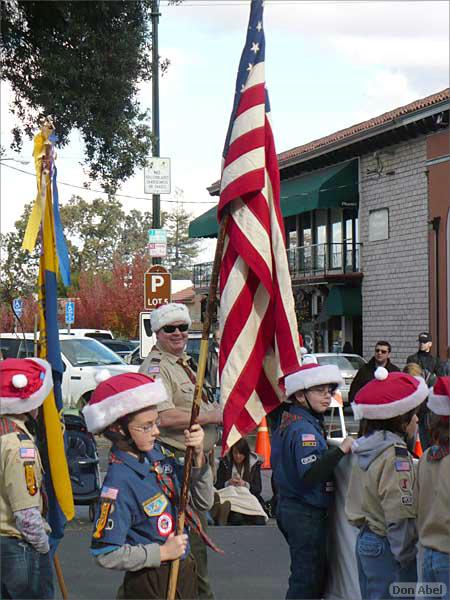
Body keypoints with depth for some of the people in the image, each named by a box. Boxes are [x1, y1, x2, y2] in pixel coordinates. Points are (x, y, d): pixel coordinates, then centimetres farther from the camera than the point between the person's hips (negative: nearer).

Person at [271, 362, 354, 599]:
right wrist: (340, 450, -32)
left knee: (316, 575, 18)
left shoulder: (288, 423, 12)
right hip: (306, 515, -10)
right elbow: (309, 475, -31)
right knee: (308, 580, -4)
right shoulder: (304, 430, -20)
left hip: (289, 507, 10)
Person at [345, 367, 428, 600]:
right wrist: (405, 556, -15)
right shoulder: (395, 455, -18)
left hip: (366, 542, 9)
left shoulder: (365, 448, 9)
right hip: (387, 548, -9)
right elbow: (399, 513, -20)